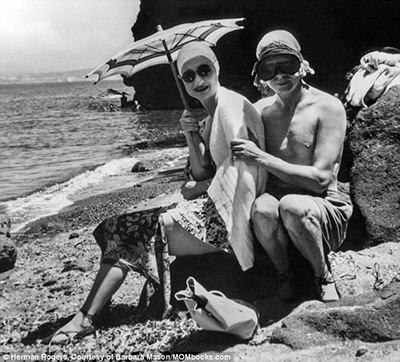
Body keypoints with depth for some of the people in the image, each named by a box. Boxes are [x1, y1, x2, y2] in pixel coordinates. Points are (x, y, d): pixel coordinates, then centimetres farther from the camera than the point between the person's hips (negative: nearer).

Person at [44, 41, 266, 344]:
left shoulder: (230, 104, -9)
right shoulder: (208, 117, 18)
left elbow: (242, 167, -18)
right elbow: (202, 176, 10)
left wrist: (196, 189, -4)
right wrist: (192, 138, -6)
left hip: (228, 212, -9)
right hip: (211, 206, 9)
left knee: (150, 231, -15)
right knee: (122, 228, 2)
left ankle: (86, 319, -6)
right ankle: (86, 318, -2)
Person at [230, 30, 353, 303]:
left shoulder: (327, 107, -6)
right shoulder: (263, 112, 9)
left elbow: (321, 178, -14)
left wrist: (261, 158, -16)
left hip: (326, 210, -3)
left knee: (292, 205, -37)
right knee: (262, 208, -33)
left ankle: (323, 275, -7)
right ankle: (283, 272, -3)